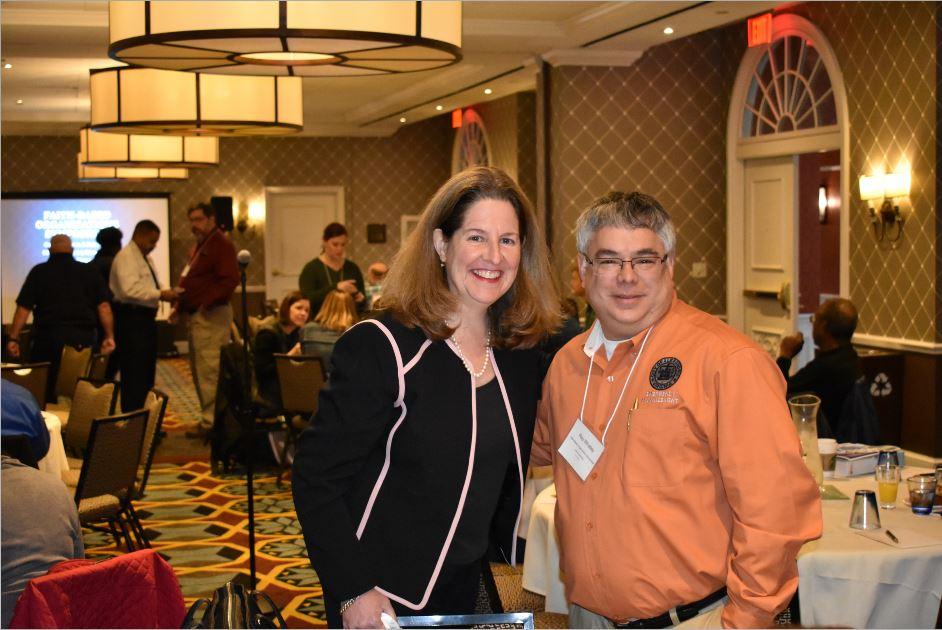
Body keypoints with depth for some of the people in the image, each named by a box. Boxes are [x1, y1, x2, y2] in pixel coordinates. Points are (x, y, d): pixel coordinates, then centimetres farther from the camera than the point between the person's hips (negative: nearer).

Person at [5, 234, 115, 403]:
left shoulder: (39, 272, 4)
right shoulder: (89, 272, 8)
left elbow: (23, 308, -2)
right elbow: (103, 306, -1)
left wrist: (13, 338, 0)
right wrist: (109, 336, 0)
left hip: (48, 338, -1)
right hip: (84, 338, 2)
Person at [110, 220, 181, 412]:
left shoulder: (145, 258, 18)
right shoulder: (126, 257, -13)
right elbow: (131, 289, -27)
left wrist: (166, 292, 4)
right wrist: (160, 295, -26)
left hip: (146, 318, 10)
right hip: (131, 319, -10)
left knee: (147, 372, 16)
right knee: (134, 373, -8)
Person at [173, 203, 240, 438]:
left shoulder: (221, 244, -10)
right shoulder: (199, 247, 22)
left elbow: (230, 280, -21)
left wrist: (208, 303, -26)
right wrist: (179, 307, 16)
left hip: (211, 315, -11)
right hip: (195, 314, 11)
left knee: (209, 370, -11)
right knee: (198, 369, 13)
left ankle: (211, 421, -9)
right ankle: (209, 417, 20)